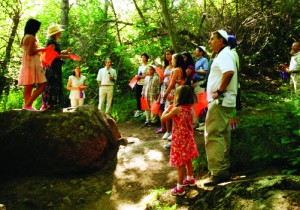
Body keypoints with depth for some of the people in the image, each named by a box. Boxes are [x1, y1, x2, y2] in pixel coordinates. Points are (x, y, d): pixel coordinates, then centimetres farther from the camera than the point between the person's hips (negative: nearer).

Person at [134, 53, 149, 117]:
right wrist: (136, 76, 4)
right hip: (138, 83, 7)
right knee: (138, 97, 6)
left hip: (144, 84, -7)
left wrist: (140, 77, -16)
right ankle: (138, 110, 13)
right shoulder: (140, 66, 20)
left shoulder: (148, 66, -4)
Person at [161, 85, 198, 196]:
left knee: (181, 164, 1)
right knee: (188, 160, 24)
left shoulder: (176, 109, -21)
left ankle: (179, 188, 10)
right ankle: (190, 179, 42)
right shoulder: (190, 108, -1)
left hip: (179, 140, -7)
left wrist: (168, 109, 2)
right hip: (188, 138, 7)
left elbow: (163, 118, -14)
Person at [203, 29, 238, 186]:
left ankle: (217, 172, -7)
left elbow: (229, 72, -33)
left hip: (220, 101, -11)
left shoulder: (224, 54, -14)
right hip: (223, 101, 11)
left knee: (213, 135, -10)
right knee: (222, 134, 15)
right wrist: (219, 91, 12)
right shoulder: (223, 54, 19)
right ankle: (224, 167, 25)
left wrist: (219, 91, -25)